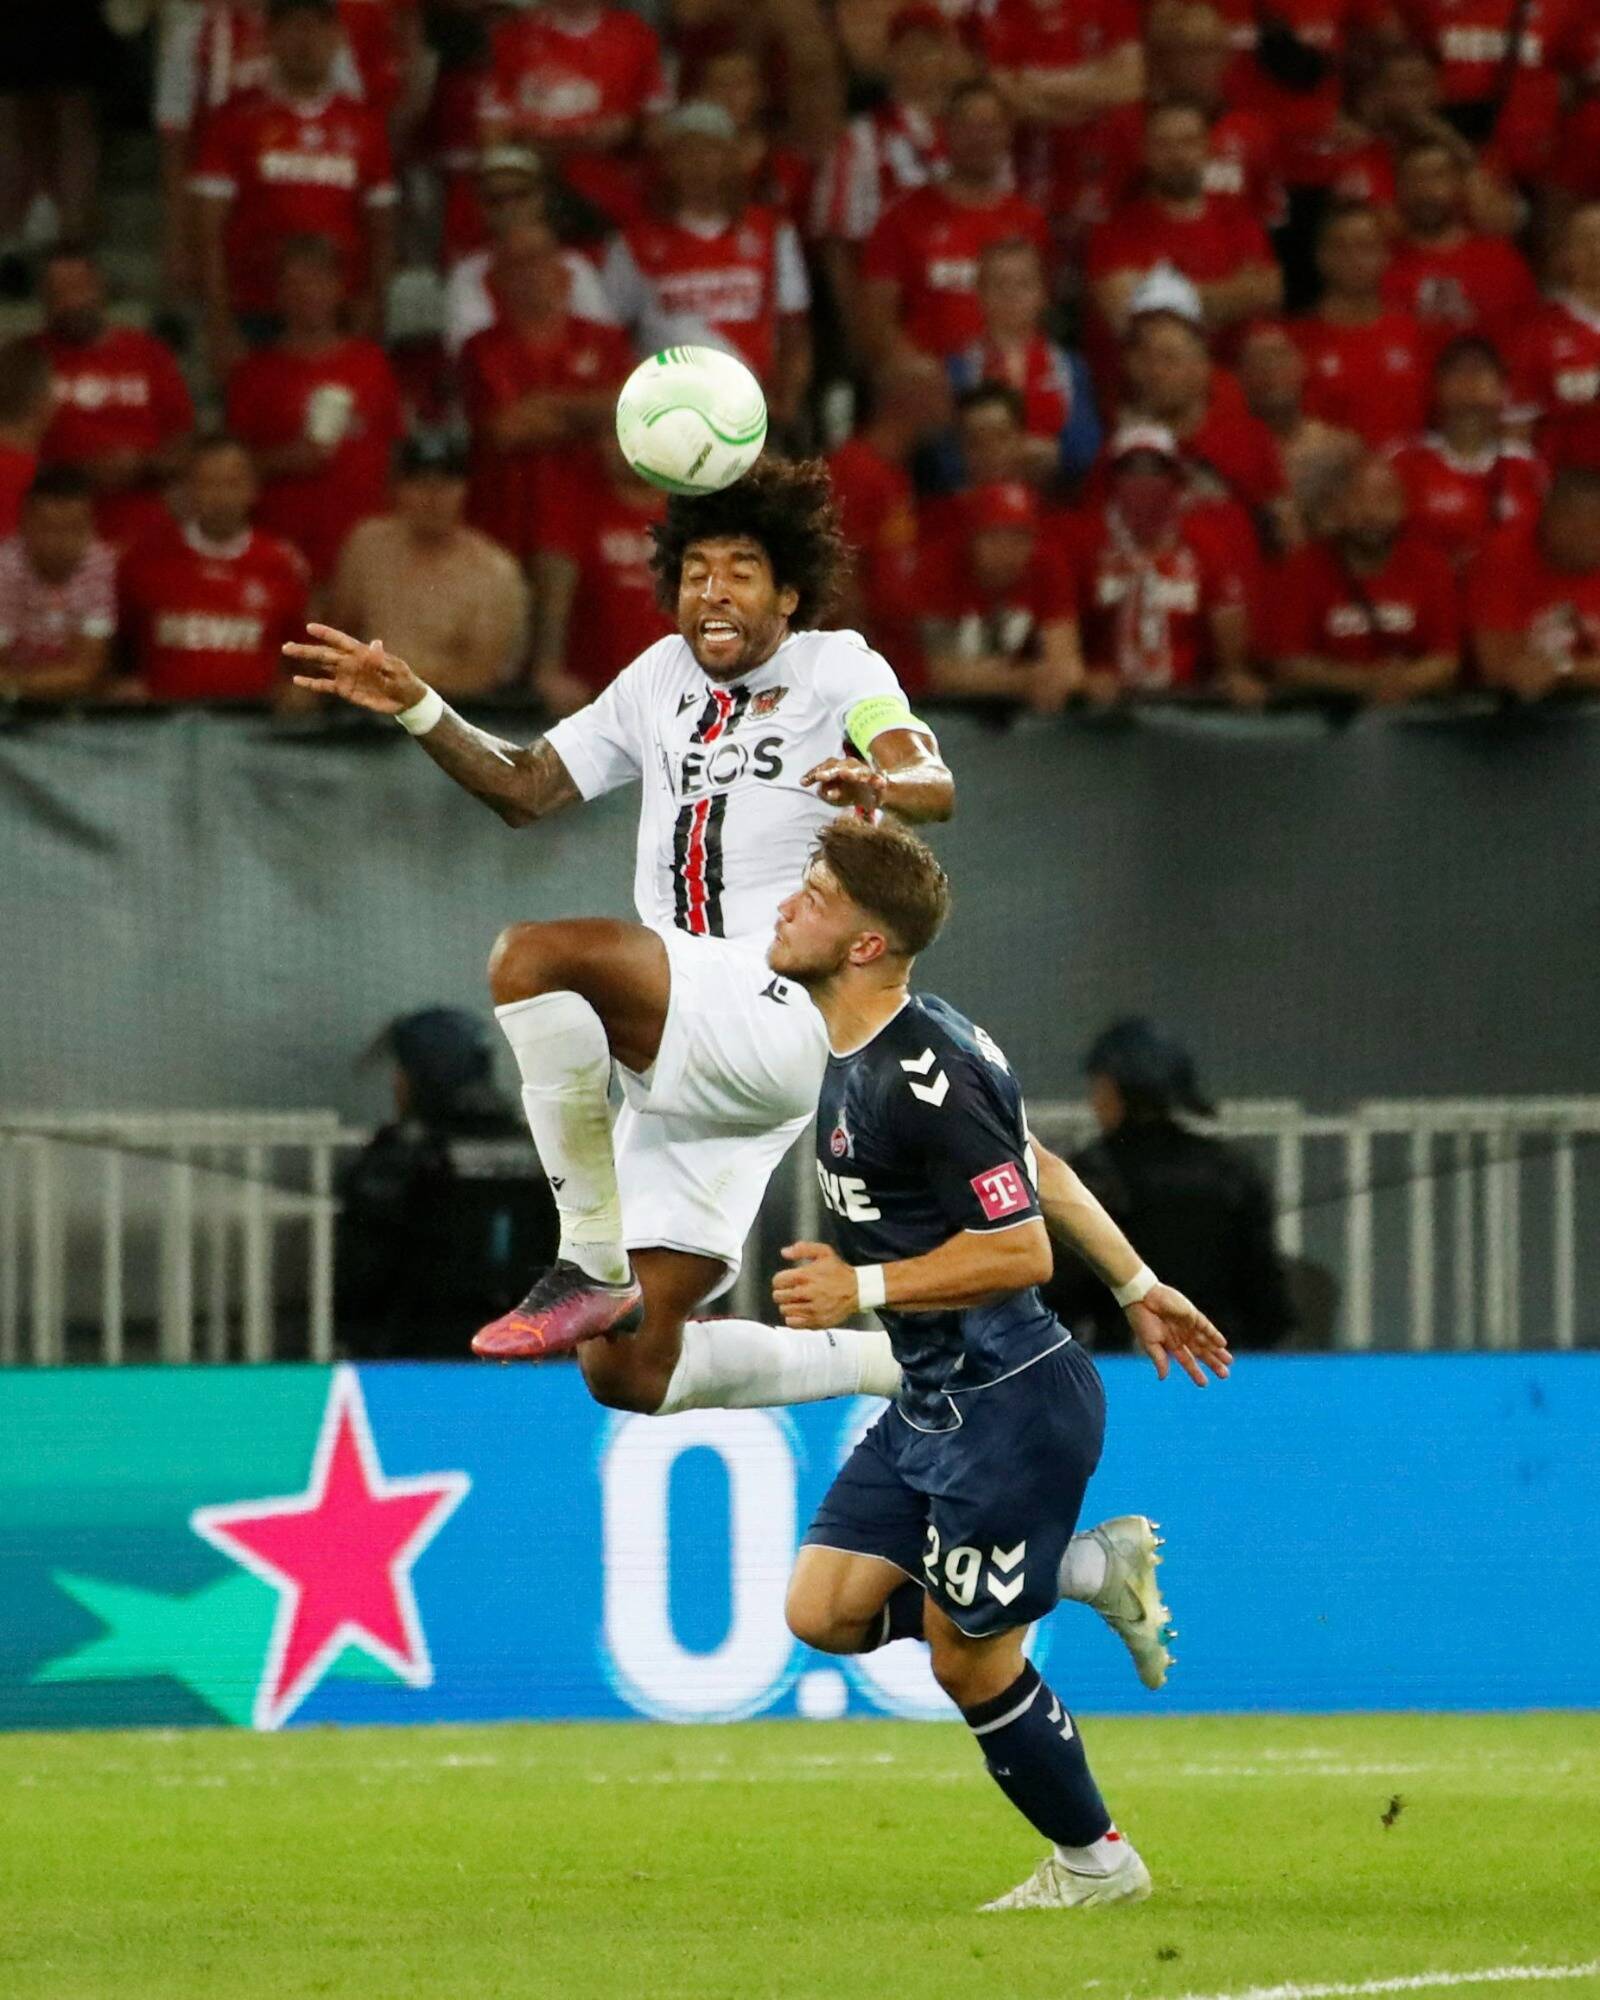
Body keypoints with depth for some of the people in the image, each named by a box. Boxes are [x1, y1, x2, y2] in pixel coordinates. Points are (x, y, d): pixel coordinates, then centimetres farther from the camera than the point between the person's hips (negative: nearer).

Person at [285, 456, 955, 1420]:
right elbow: (527, 788, 25)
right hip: (681, 1072, 8)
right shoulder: (664, 678, 19)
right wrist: (416, 707, 12)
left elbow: (934, 784, -18)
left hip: (780, 1015, -8)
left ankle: (592, 1261, -25)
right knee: (629, 1374, 5)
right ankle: (903, 1363, 21)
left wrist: (879, 783, -41)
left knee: (533, 955, -31)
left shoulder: (837, 668, 0)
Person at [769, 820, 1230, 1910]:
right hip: (933, 1406, 10)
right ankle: (1093, 1566, 16)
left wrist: (865, 1288, -22)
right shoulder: (856, 1055, 8)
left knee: (968, 1659, 2)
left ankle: (1095, 1862, 24)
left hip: (1009, 1409, -10)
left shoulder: (924, 1075, -24)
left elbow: (1021, 1248, -24)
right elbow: (1035, 1163, 18)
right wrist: (1137, 1285, 25)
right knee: (824, 1610, 5)